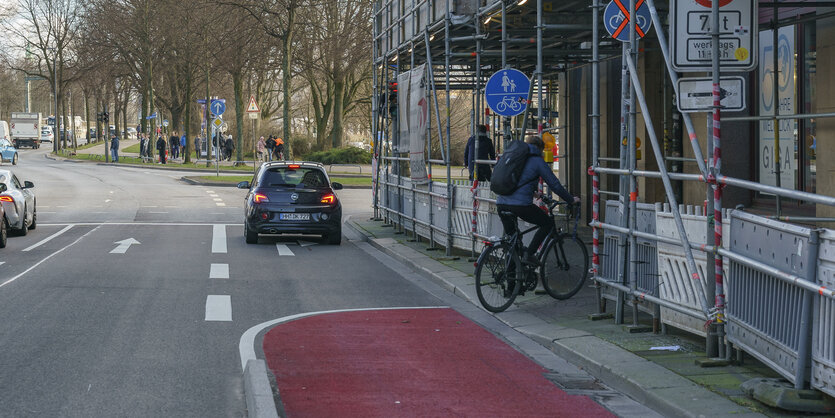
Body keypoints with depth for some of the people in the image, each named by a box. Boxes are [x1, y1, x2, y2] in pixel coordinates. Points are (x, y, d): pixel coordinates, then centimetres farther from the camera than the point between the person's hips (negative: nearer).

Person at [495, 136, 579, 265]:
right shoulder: (537, 161, 3)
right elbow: (554, 185, 4)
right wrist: (571, 200, 16)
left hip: (501, 204, 7)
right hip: (520, 204, -7)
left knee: (510, 236, 22)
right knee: (548, 223, 11)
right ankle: (529, 254, 1)